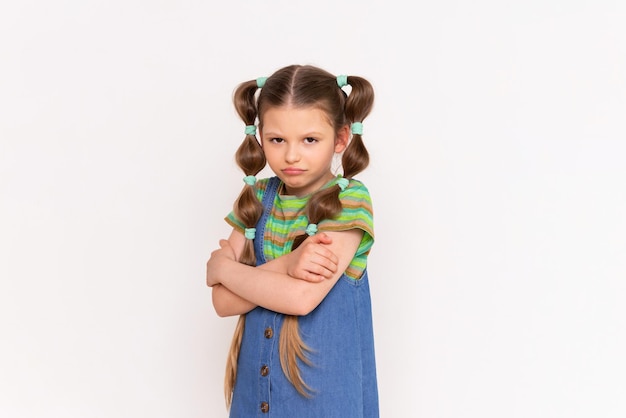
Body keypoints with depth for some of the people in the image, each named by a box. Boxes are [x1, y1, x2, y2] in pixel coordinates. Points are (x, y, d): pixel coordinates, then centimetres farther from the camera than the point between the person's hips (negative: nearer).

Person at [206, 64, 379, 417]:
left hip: (325, 386, -4)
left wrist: (222, 267, -11)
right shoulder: (257, 197, 0)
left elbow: (302, 297, -23)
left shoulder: (350, 198, -13)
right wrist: (284, 266, -21)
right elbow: (223, 301, -7)